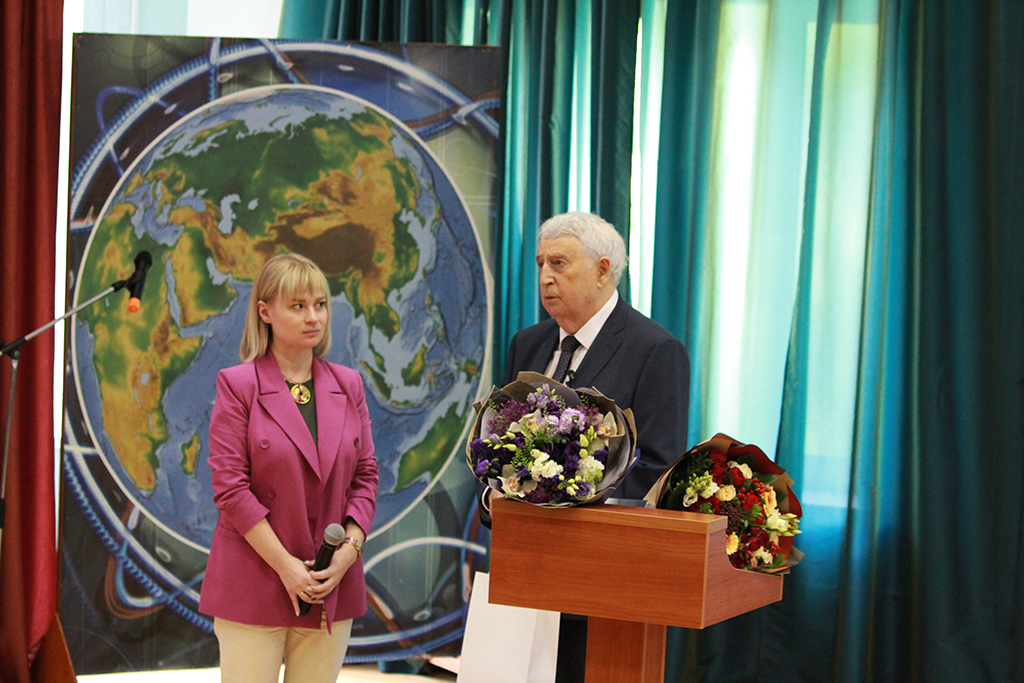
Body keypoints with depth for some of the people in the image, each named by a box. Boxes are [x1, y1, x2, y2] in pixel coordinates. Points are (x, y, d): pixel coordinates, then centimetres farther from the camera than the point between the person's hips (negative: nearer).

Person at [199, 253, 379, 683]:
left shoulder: (347, 385, 10)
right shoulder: (238, 384, -4)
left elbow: (365, 476, 10)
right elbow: (229, 486, -9)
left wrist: (349, 549, -5)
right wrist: (285, 565, -12)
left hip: (332, 586, 4)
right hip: (253, 588, -4)